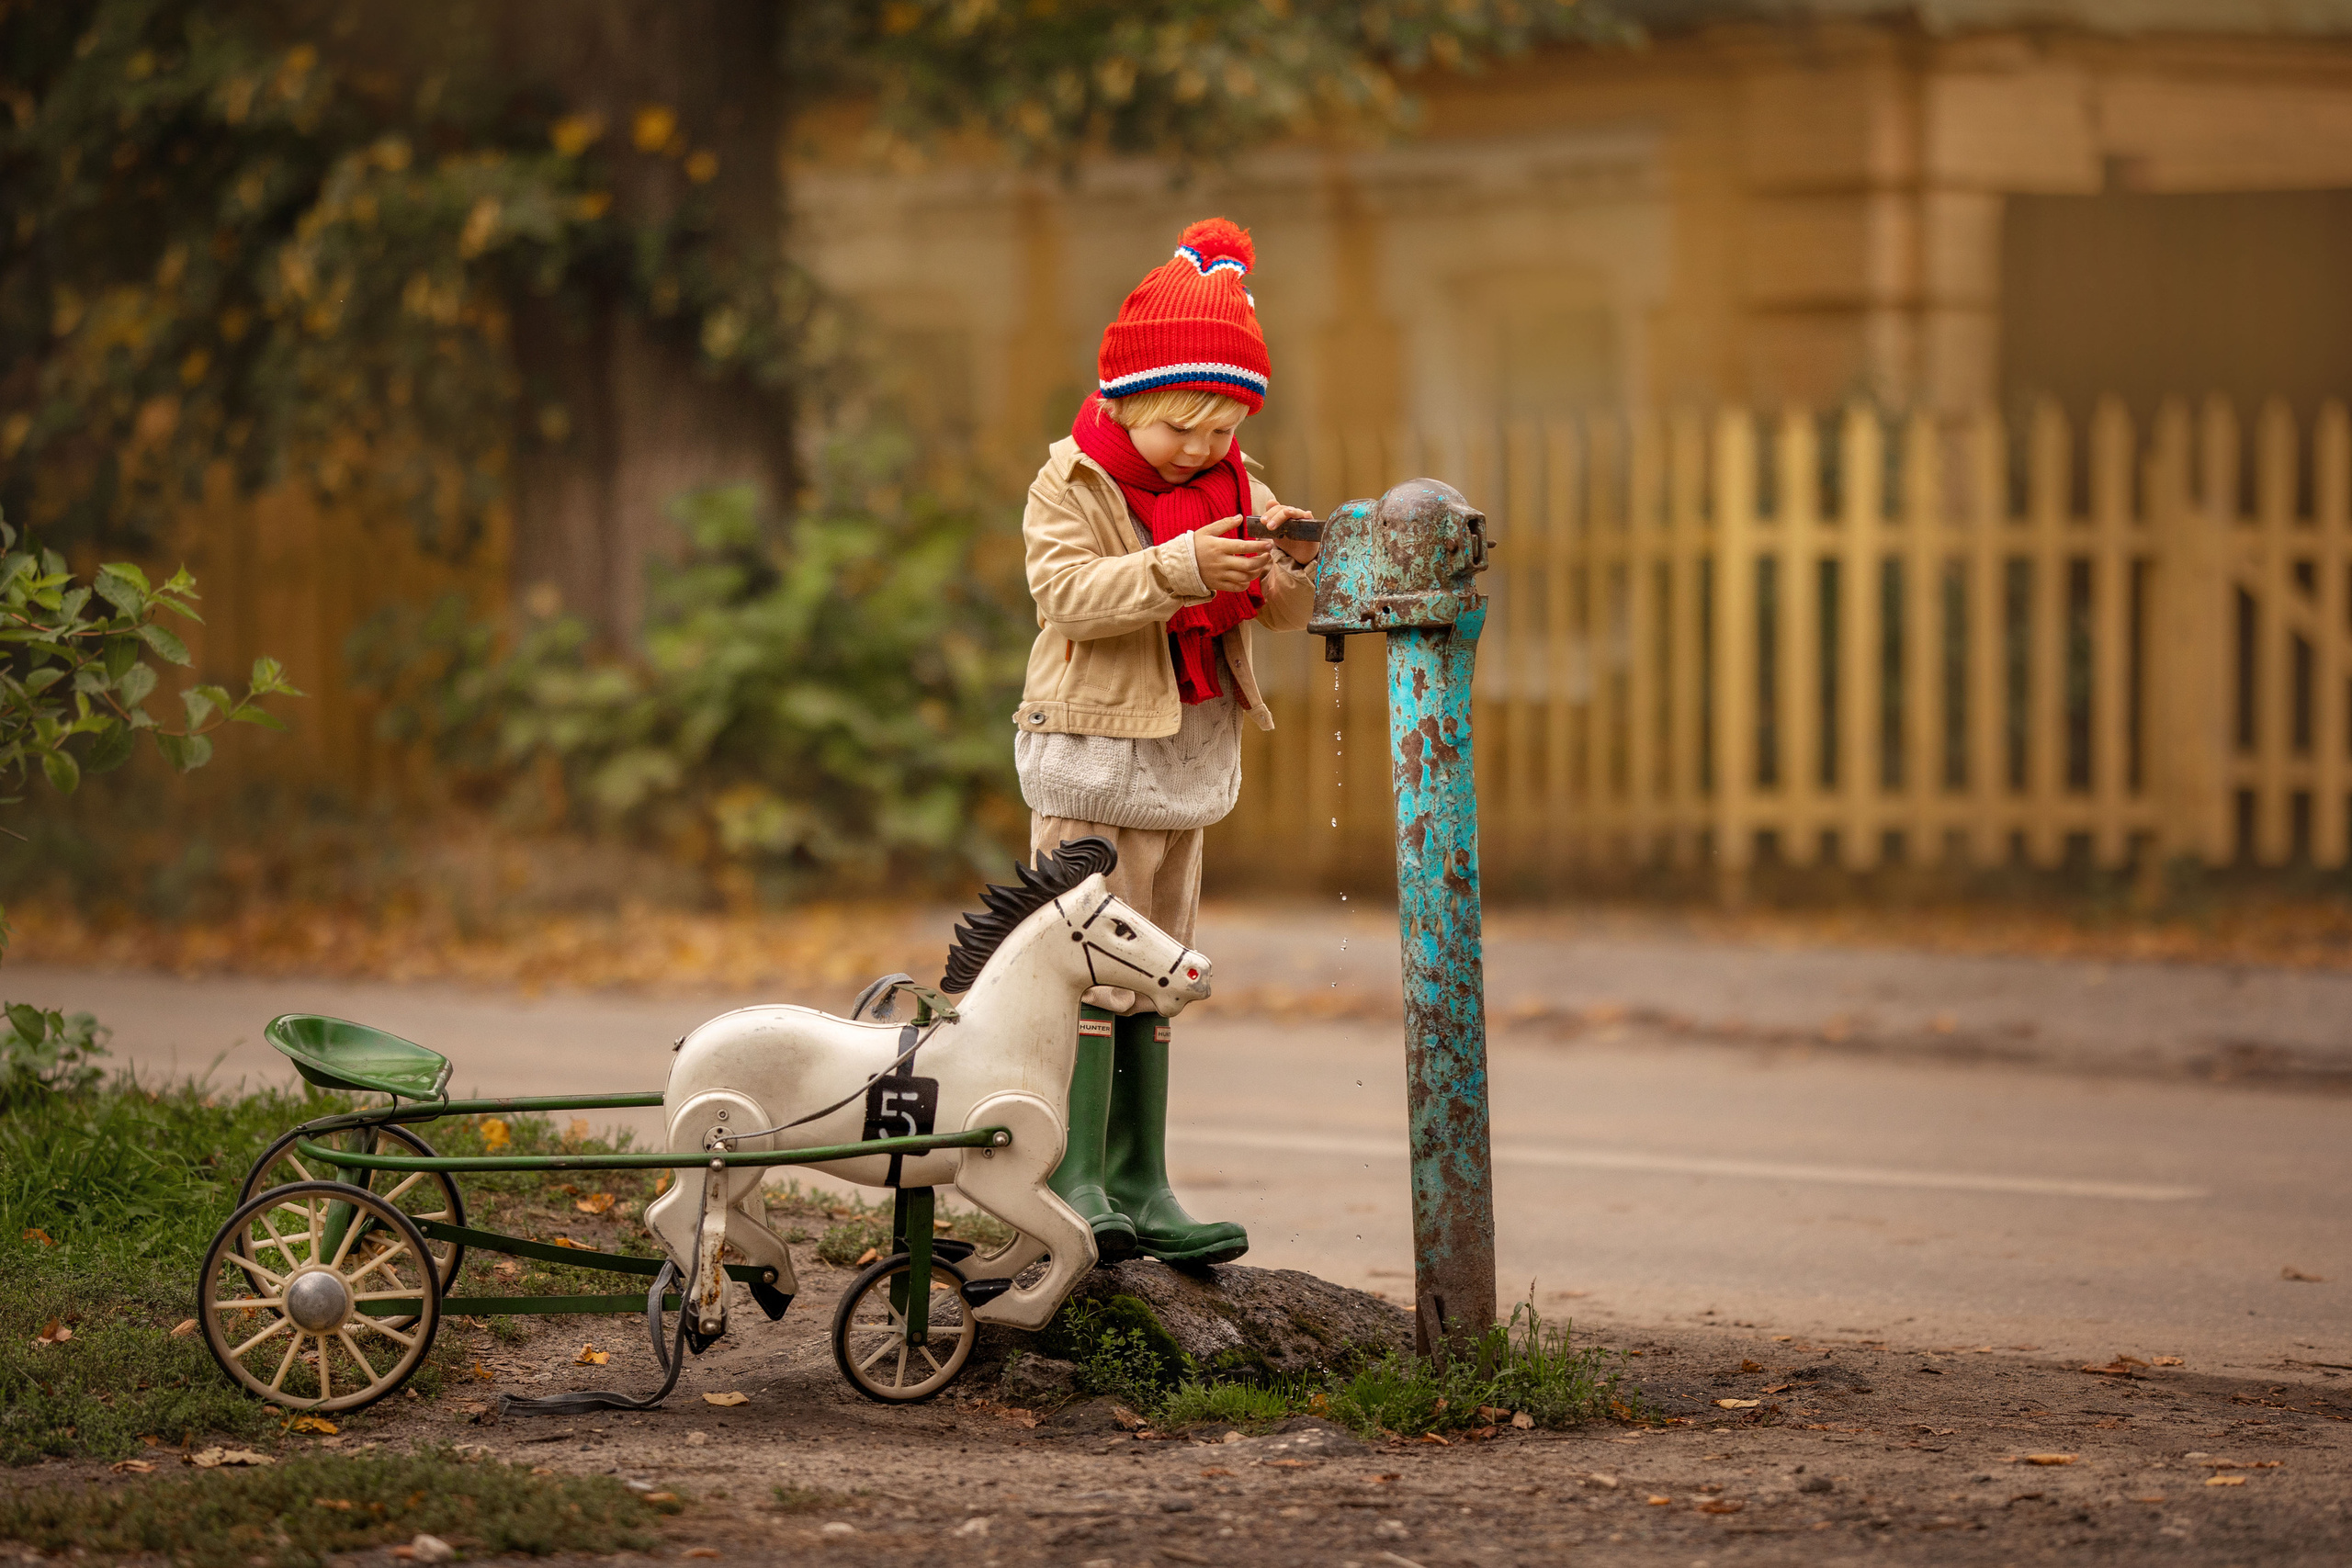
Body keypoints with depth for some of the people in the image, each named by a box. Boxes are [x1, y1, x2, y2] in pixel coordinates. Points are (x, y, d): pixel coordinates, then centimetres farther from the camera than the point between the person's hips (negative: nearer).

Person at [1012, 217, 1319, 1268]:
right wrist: (1180, 568, -35)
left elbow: (1282, 613, 6)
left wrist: (1290, 565, -17)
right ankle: (1076, 1182, -10)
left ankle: (1137, 1187, 15)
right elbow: (1068, 593, -23)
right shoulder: (1071, 485, -9)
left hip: (1187, 754, 6)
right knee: (1087, 968, -10)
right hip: (1093, 750, -6)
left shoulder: (1236, 486, 8)